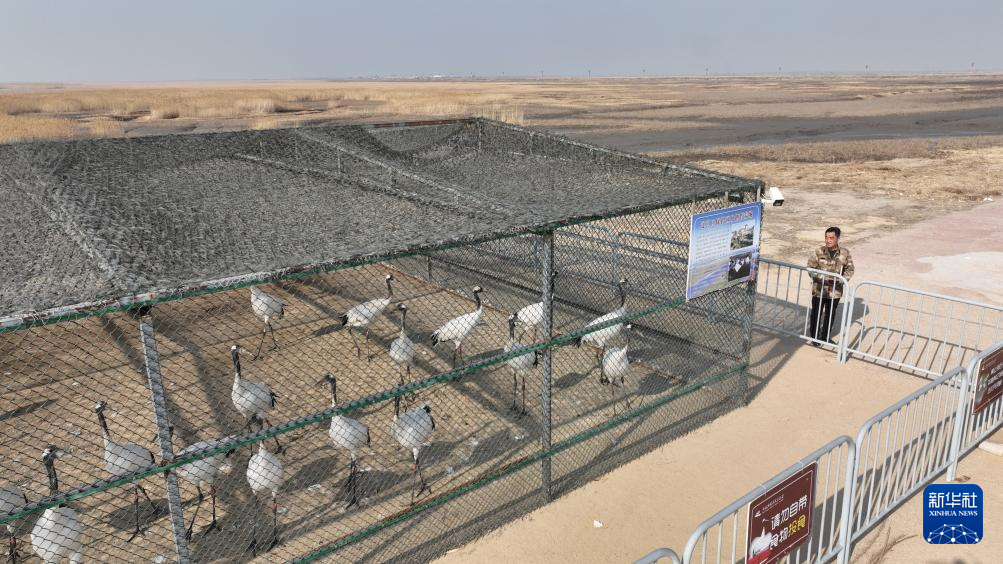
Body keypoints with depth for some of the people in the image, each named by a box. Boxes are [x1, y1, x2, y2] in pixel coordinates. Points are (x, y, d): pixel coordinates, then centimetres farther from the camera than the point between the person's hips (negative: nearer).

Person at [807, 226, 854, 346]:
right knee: (816, 313, 7)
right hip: (819, 289, -2)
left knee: (830, 314, 17)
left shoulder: (845, 253, -5)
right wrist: (821, 278, -19)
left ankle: (825, 336, 35)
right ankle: (814, 337, 23)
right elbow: (810, 267, -6)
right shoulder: (819, 252, -10)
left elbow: (849, 269, 4)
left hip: (835, 291, 2)